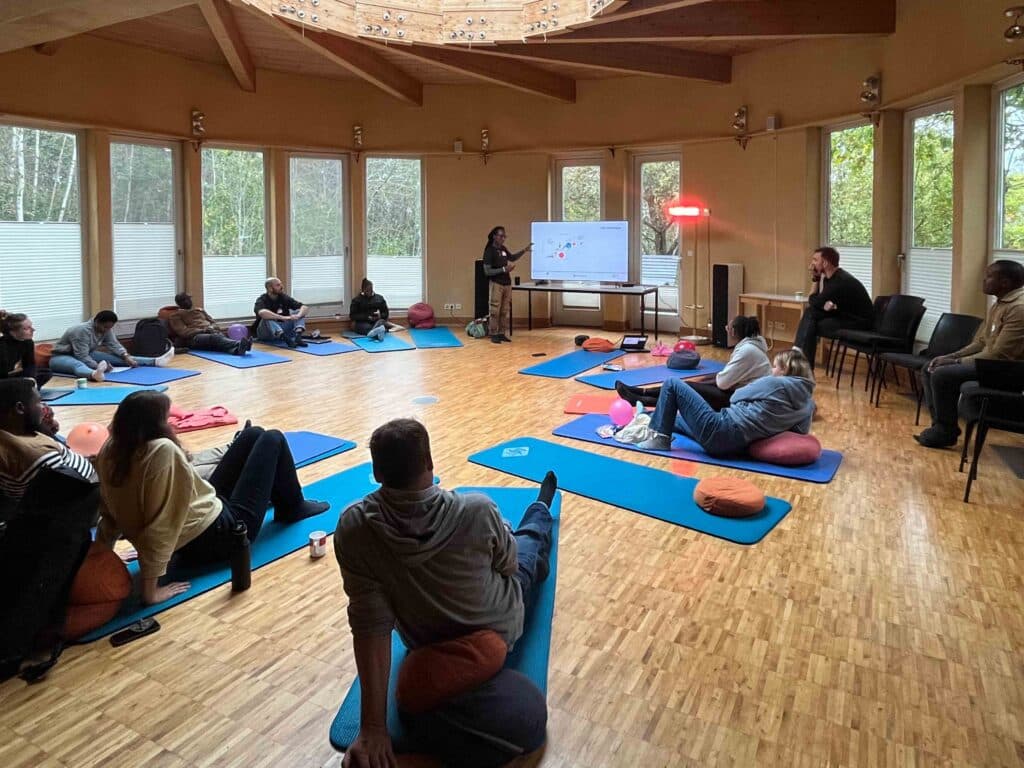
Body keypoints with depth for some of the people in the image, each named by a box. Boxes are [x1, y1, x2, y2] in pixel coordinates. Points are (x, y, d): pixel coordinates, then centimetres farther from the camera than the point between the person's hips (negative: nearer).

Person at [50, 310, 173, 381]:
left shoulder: (106, 328, -7)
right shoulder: (82, 330, -31)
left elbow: (114, 345, -7)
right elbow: (82, 358, -35)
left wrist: (127, 357, -23)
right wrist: (98, 366, -48)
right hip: (61, 357, -8)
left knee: (119, 358, -5)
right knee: (77, 365, -45)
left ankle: (155, 361, -15)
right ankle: (94, 374, -81)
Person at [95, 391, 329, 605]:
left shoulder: (110, 452, -10)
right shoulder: (163, 451, -35)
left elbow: (109, 516, -3)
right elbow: (160, 526, -37)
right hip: (218, 537, -8)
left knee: (253, 435, 19)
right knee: (272, 440, 5)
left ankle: (276, 495, 48)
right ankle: (292, 508, 30)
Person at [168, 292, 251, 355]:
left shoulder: (200, 310, 33)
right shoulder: (175, 317, 15)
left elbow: (213, 322, 27)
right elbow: (184, 332, -1)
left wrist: (212, 328, 1)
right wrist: (203, 330, -14)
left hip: (211, 332, 5)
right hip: (194, 337, -5)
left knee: (219, 336, -35)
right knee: (214, 338, -39)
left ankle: (236, 349, -70)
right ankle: (238, 344, -70)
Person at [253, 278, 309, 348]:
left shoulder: (284, 297, 1)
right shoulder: (262, 300, -13)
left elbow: (305, 308, -7)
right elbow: (262, 313, -39)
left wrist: (298, 316, -29)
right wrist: (283, 318, -44)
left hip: (282, 329, 5)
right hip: (265, 333, -5)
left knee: (300, 311, -10)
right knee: (267, 318, -35)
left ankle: (298, 336, -35)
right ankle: (286, 339, -52)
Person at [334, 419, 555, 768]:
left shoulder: (353, 528, -31)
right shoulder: (476, 511, -36)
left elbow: (370, 624, -31)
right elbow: (508, 565, -15)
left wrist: (373, 726, -28)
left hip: (425, 643, 2)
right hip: (500, 629, -1)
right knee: (529, 540, 30)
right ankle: (541, 509, 66)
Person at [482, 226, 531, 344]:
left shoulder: (503, 249, 9)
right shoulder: (489, 251, -12)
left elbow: (512, 258, 30)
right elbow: (487, 271, -16)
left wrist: (524, 250, 20)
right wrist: (504, 269, -21)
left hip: (507, 284, 7)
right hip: (496, 284, -7)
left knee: (504, 311, 9)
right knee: (495, 311, -5)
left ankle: (502, 333, 15)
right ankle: (494, 335, 1)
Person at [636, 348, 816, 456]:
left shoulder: (776, 383, -12)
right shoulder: (808, 403, 5)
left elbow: (736, 397, 2)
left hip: (720, 434, -8)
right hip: (738, 444, 8)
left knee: (673, 384, 3)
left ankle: (659, 438, 5)